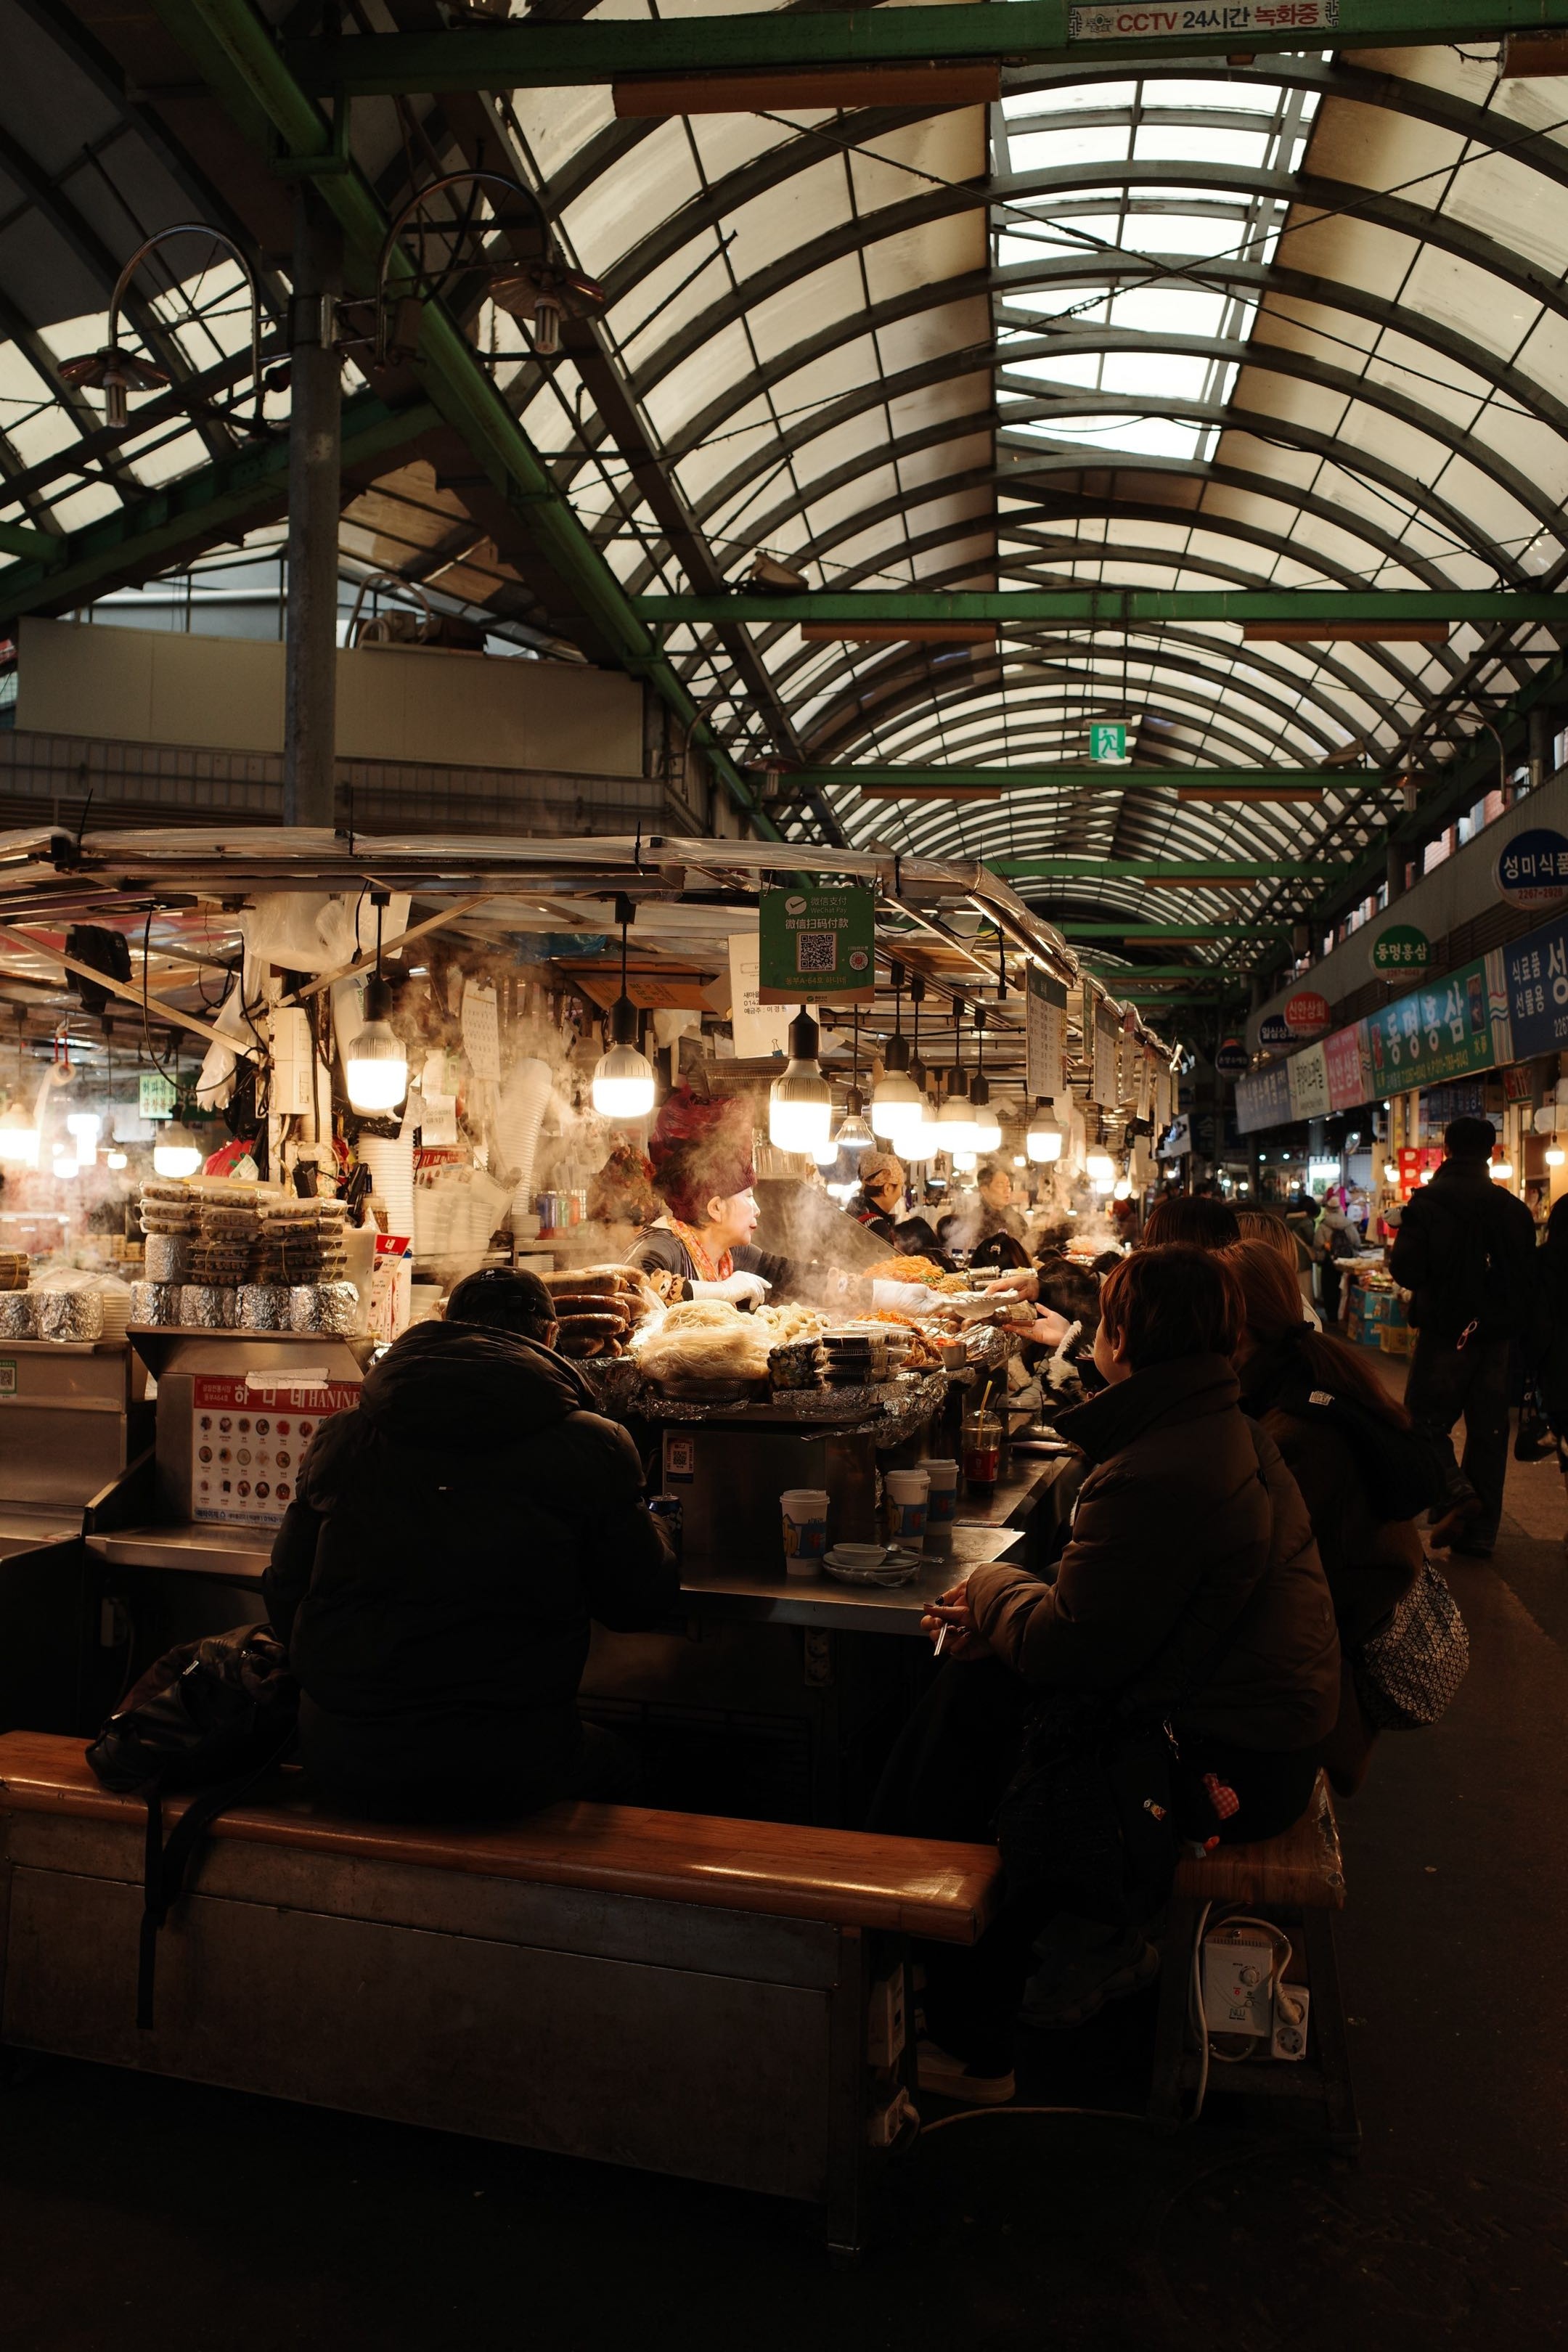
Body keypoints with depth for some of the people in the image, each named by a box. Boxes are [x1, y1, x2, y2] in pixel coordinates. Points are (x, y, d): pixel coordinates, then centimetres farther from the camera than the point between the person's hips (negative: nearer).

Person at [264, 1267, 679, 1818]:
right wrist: (652, 1532, 25)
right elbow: (643, 1603, 3)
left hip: (340, 1763, 4)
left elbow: (284, 1598, 11)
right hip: (504, 1772, -3)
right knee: (611, 1763, 27)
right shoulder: (592, 1447, -7)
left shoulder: (339, 1437, 2)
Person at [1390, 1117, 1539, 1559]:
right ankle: (1480, 1532, 15)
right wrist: (1525, 1336, 17)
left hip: (1445, 1332, -4)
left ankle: (1457, 1494, -15)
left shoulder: (1428, 1203, -12)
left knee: (1426, 1421, 8)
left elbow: (1405, 1270, -15)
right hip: (1498, 1336, 4)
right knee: (1487, 1431, 10)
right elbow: (1529, 1279, 7)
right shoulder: (1514, 1208, 2)